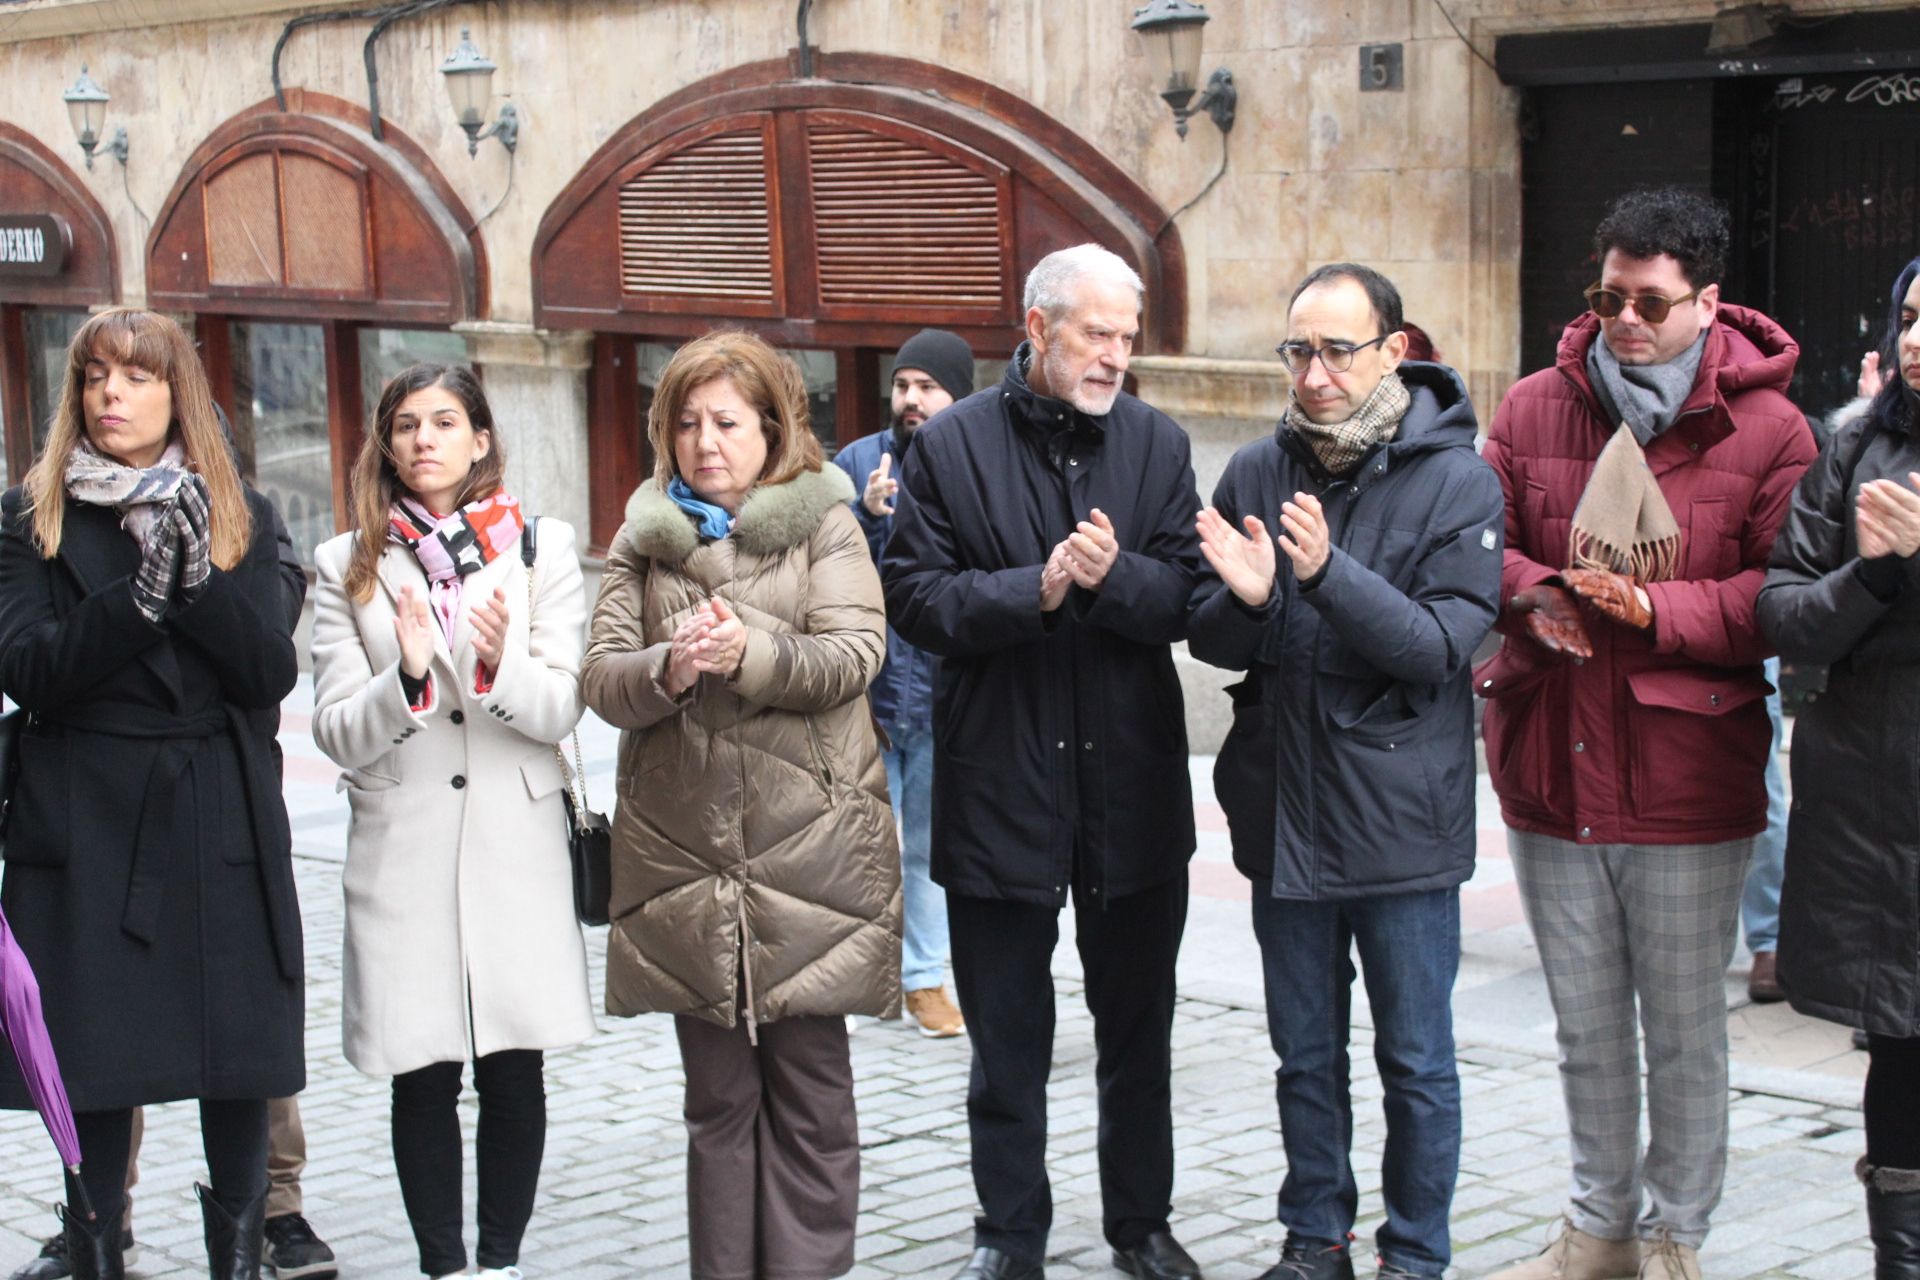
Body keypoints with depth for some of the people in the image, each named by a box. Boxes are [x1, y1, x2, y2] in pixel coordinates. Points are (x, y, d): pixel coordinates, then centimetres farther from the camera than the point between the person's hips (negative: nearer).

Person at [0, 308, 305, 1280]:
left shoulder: (239, 515, 10)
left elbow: (273, 671, -2)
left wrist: (199, 576, -17)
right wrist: (139, 595, -22)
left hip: (223, 825, 1)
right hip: (84, 825, -1)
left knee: (240, 1069, 3)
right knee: (94, 1070, -1)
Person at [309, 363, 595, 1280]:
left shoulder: (542, 547, 6)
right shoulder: (347, 568, 5)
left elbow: (560, 710, -2)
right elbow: (336, 734, -1)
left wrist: (500, 664, -22)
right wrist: (406, 678, -20)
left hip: (517, 849, 0)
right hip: (401, 852, 0)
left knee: (515, 1071, 3)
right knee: (423, 1080, 2)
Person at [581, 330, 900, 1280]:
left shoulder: (824, 524, 4)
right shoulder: (645, 538, 12)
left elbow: (854, 654, -9)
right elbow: (601, 676, 2)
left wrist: (749, 653, -24)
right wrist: (669, 669, -18)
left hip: (807, 843, -2)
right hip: (684, 858, 3)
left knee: (809, 1091, 2)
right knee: (718, 1097, 9)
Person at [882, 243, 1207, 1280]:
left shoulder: (1157, 444, 4)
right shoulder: (952, 445, -3)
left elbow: (1190, 596, -3)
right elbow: (912, 597, -9)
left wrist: (1115, 577, -23)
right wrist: (1034, 590, -20)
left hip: (1134, 782, 2)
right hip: (1000, 783, -2)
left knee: (1138, 1029, 14)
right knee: (1007, 1037, 9)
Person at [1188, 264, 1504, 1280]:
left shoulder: (1456, 481, -9)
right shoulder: (1257, 472, 3)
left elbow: (1439, 647, -17)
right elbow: (1210, 642, 3)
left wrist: (1328, 575, -30)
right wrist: (1246, 599, -20)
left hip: (1400, 819, -4)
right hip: (1284, 812, 4)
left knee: (1416, 1063, 8)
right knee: (1305, 1057, 16)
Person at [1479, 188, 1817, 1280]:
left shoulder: (1766, 429, -5)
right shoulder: (1535, 408, 5)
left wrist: (1653, 607, -20)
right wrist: (1529, 594, -11)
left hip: (1690, 775, -3)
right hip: (1552, 767, 4)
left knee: (1685, 1029, 6)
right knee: (1586, 1022, 16)